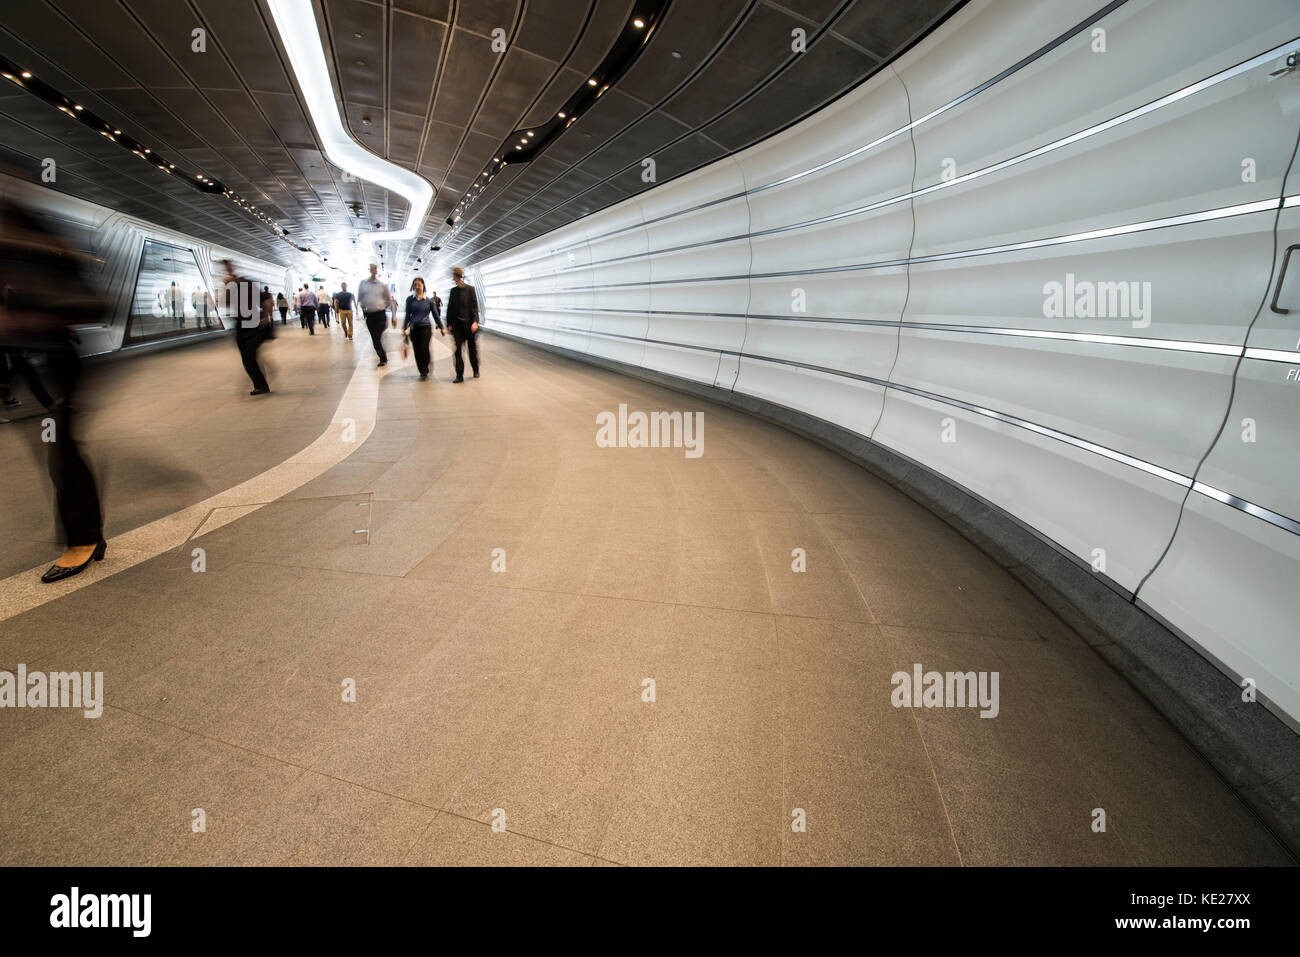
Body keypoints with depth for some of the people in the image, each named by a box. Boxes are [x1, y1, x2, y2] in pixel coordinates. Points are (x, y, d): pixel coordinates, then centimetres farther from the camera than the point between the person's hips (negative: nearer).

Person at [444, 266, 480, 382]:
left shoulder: (470, 289, -4)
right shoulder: (453, 290, 8)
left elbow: (475, 307, -7)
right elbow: (450, 308, 10)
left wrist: (475, 321, -18)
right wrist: (449, 324, 4)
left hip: (469, 323, -3)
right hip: (457, 324, 3)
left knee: (472, 348, 8)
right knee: (457, 349, -1)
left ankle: (476, 371, 26)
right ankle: (459, 375, 1)